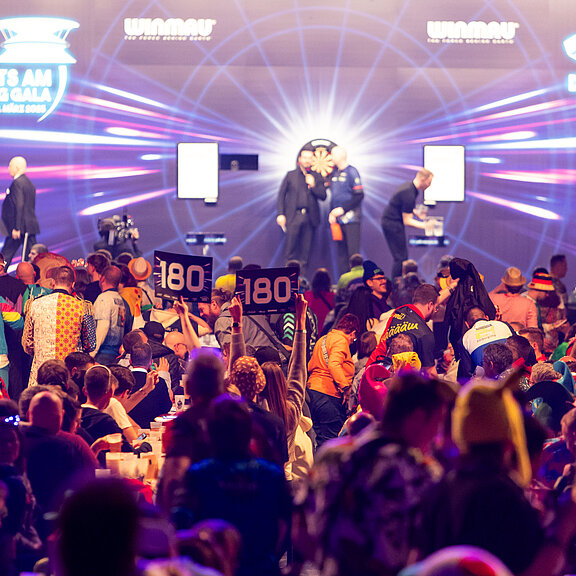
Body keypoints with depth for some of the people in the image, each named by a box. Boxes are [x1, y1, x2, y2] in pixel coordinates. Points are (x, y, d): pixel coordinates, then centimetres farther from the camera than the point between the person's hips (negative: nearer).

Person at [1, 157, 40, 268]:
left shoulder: (17, 183, -12)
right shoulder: (29, 183, 17)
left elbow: (19, 206, -20)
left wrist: (16, 228, -21)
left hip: (21, 226, -9)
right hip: (30, 227, 9)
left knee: (6, 254, -2)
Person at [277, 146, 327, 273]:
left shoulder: (317, 177, 13)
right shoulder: (291, 175, 9)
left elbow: (323, 196, 7)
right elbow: (281, 195, 8)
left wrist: (313, 185, -9)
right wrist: (280, 214, -1)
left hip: (310, 218, 1)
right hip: (294, 216, -1)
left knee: (305, 250, 1)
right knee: (291, 248, -5)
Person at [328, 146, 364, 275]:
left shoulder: (351, 172, -7)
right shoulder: (334, 173, 15)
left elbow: (359, 196, -12)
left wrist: (342, 209, -15)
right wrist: (332, 213, 7)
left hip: (351, 217, -7)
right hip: (338, 219, 7)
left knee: (353, 252, -9)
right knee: (341, 252, 7)